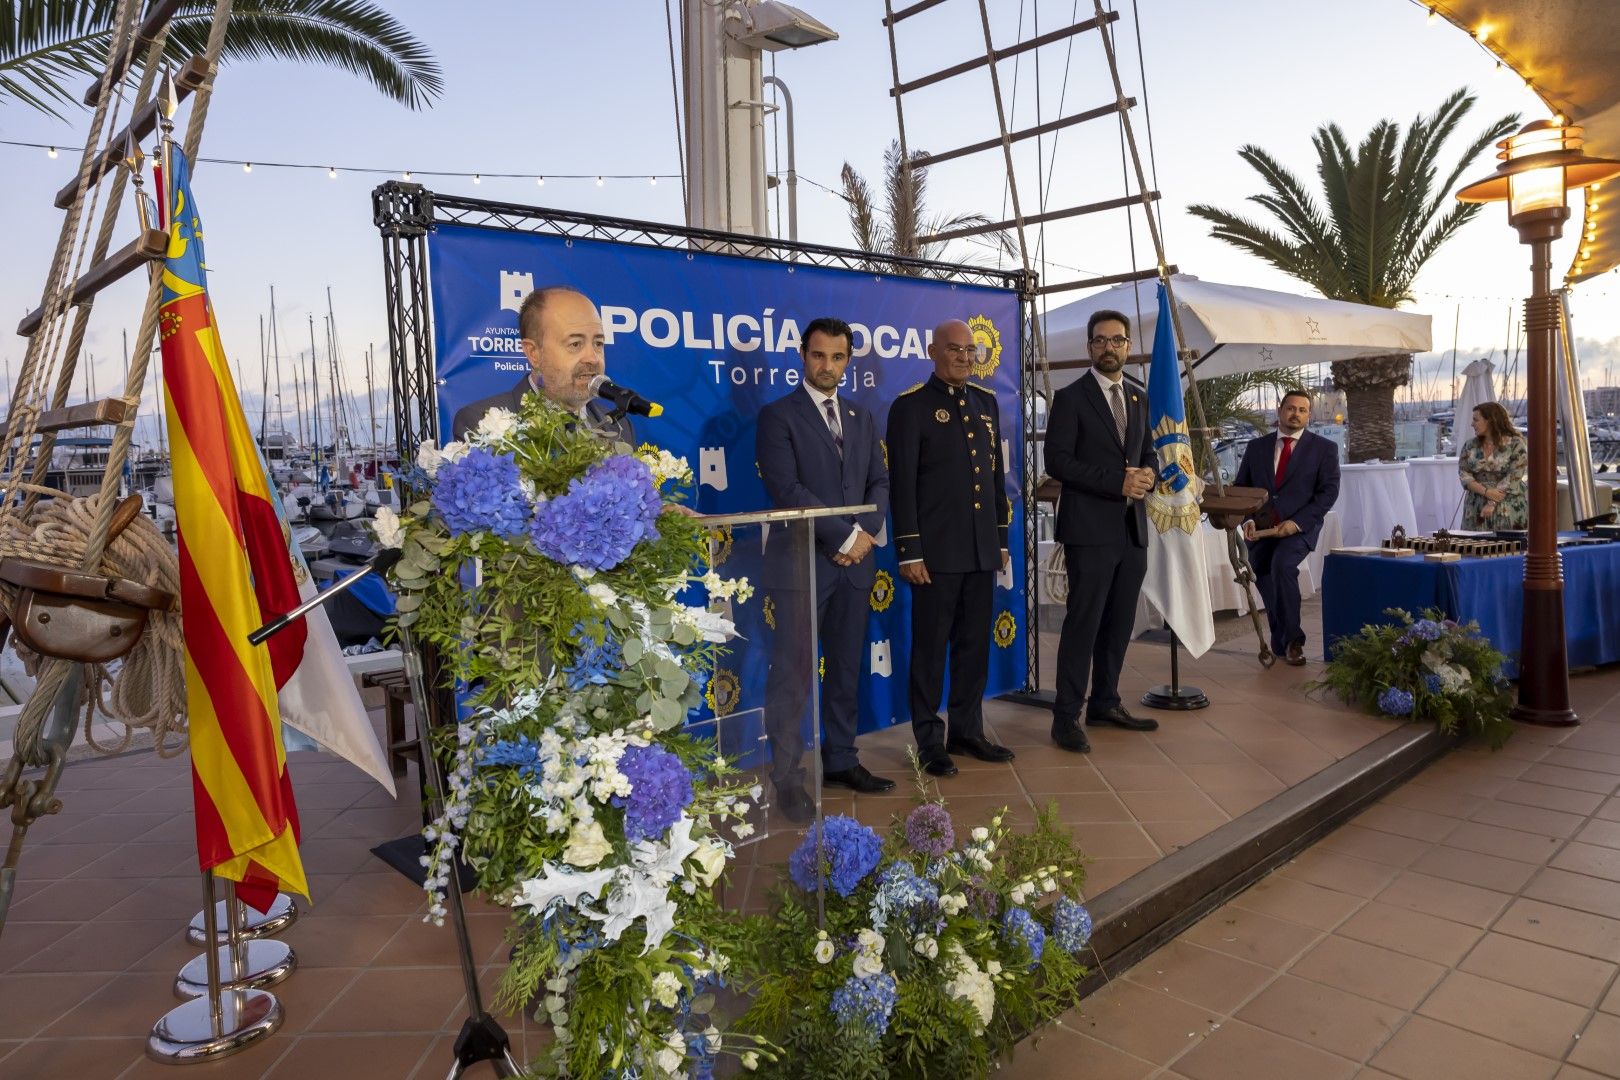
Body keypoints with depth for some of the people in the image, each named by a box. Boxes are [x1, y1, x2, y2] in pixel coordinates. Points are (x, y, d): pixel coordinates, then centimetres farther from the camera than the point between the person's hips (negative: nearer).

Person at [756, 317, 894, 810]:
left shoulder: (862, 418, 16)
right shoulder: (778, 415, -3)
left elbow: (880, 483, 12)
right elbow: (785, 488, -13)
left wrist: (866, 532, -8)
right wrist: (843, 537, -15)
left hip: (855, 562, 6)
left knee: (846, 668, 12)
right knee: (791, 673, -1)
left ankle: (840, 759, 24)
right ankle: (787, 776, 8)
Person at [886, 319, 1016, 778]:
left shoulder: (985, 400, 13)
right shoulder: (911, 406, -5)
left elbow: (996, 473, 17)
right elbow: (901, 484, -9)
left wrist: (1001, 537, 15)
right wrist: (909, 551, -13)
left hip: (982, 549, 6)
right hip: (936, 550, -6)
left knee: (974, 645, 12)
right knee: (931, 647, 4)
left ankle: (967, 730, 25)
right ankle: (929, 741, 14)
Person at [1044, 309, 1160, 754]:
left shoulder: (1139, 399, 16)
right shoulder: (1070, 397, -4)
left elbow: (1148, 452, 22)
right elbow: (1058, 461, -12)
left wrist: (1147, 475, -3)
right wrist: (1117, 482, -17)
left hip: (1132, 529, 7)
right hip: (1090, 529, -7)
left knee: (1119, 623, 12)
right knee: (1083, 622, -6)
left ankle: (1105, 703, 25)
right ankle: (1066, 717, 1)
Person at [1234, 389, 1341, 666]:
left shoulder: (1324, 448, 5)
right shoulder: (1256, 447, 12)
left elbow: (1328, 491, -3)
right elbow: (1240, 488, 13)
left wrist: (1297, 522, -15)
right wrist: (1247, 520, -6)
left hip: (1299, 528, -4)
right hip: (1261, 528, 4)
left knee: (1282, 564, -29)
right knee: (1263, 577, 0)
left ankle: (1291, 639, -16)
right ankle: (1283, 644, 19)